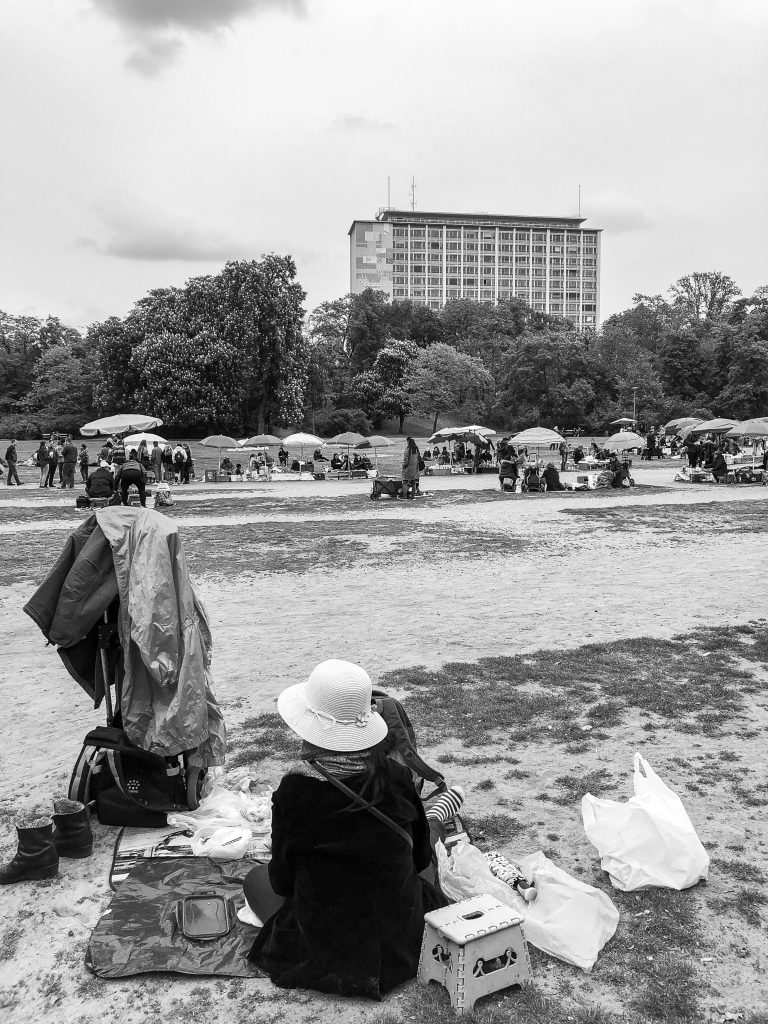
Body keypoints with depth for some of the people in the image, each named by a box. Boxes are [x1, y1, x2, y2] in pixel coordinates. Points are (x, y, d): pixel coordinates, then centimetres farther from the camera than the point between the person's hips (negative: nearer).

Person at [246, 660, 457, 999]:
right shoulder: (395, 776, -17)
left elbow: (282, 882, -10)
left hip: (324, 942, -2)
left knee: (255, 879, 24)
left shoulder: (295, 789, -24)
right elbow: (420, 858, -2)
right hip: (403, 934, 2)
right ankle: (436, 818, 60)